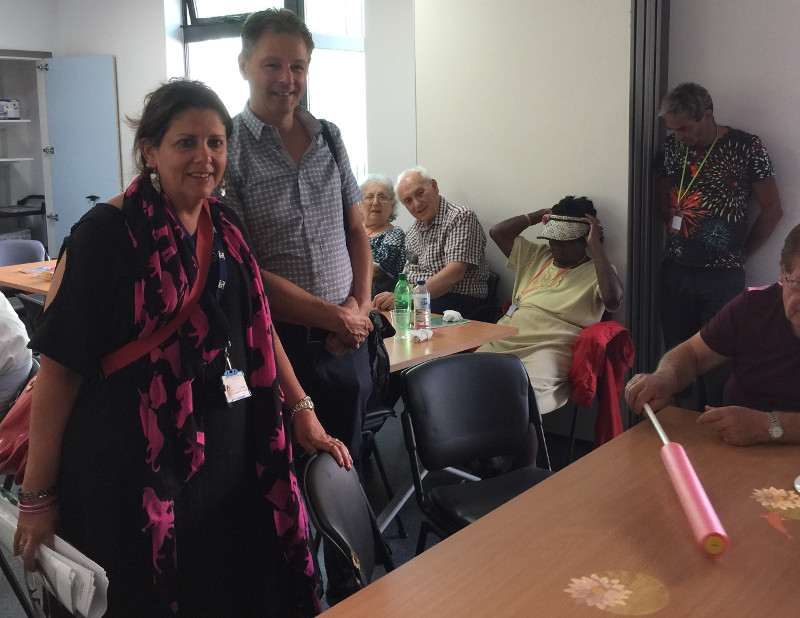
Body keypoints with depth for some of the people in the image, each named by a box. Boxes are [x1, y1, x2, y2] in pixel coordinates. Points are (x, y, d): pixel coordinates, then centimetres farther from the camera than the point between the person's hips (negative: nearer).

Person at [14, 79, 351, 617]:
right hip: (134, 472, -6)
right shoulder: (106, 234, -13)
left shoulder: (224, 225, 7)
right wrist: (37, 497, -11)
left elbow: (259, 328, 14)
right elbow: (59, 369, -13)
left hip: (230, 460, 6)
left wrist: (302, 412, 8)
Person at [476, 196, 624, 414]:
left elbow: (612, 300, -13)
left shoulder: (596, 271, 9)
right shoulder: (536, 256, 26)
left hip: (549, 348, -5)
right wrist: (540, 215, 21)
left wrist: (595, 244, -7)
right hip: (503, 342, 5)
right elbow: (497, 232, 24)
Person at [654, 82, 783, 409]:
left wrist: (741, 253, 5)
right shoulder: (671, 147, 5)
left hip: (723, 276, -3)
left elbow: (772, 209, 2)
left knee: (719, 362, -1)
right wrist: (677, 232, 7)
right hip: (675, 271, 3)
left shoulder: (746, 148, -6)